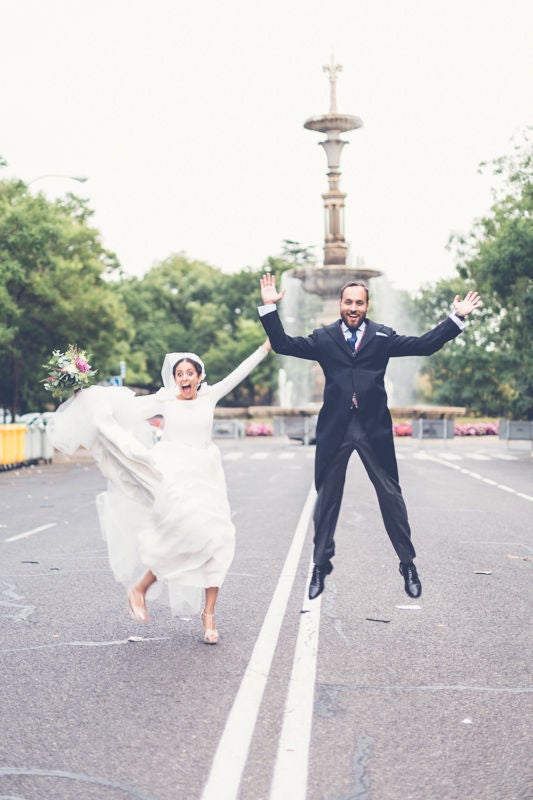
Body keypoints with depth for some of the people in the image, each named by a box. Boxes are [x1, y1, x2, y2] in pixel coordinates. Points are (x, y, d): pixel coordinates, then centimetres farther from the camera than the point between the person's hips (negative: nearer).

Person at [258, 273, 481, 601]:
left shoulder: (383, 336, 5)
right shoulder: (323, 337, 6)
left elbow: (425, 344, 1)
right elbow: (283, 344, 3)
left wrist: (457, 318, -6)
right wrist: (270, 308, -5)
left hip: (374, 427, 0)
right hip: (334, 428, 1)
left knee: (391, 494, 5)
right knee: (327, 497, 9)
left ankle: (408, 564, 18)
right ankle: (321, 566, 22)